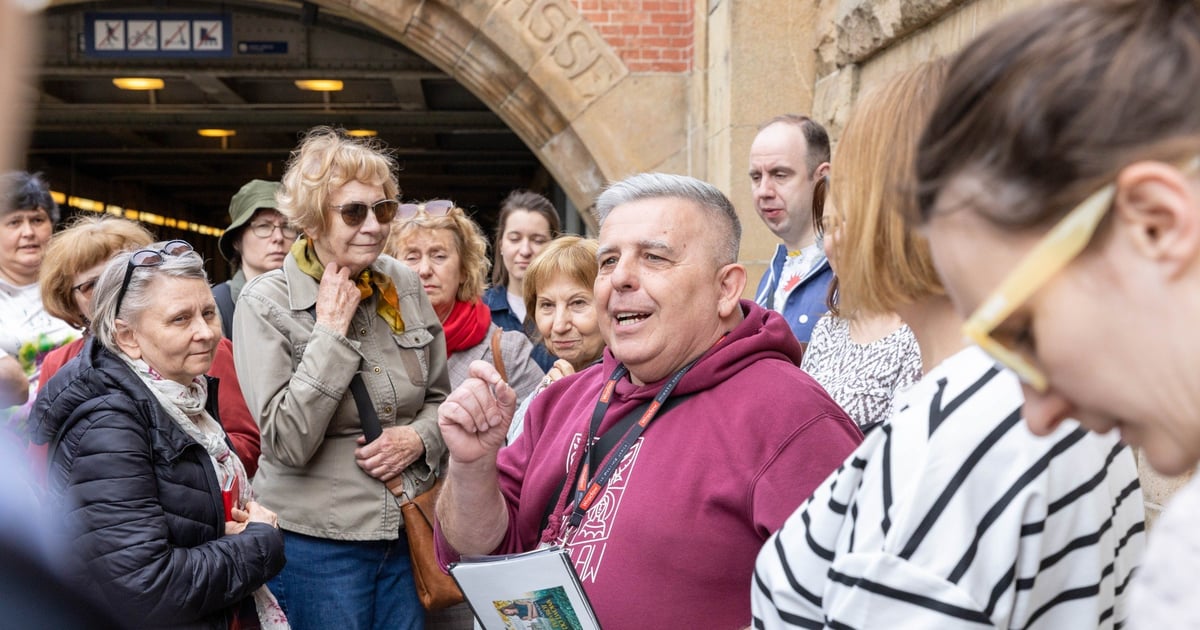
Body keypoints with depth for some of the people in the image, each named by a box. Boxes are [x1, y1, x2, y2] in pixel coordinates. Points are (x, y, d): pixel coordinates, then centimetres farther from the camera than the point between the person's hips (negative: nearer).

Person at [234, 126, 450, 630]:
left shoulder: (405, 286, 3)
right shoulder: (265, 302, -9)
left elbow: (440, 397, 14)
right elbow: (287, 443, -17)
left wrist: (418, 437, -8)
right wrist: (332, 331, -18)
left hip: (406, 532, 4)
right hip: (317, 545, -4)